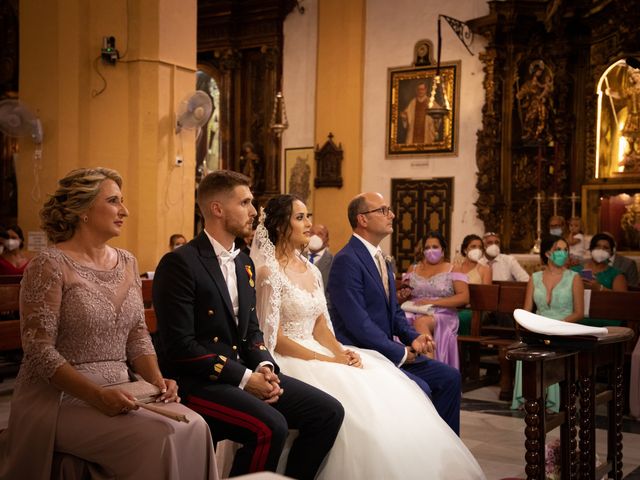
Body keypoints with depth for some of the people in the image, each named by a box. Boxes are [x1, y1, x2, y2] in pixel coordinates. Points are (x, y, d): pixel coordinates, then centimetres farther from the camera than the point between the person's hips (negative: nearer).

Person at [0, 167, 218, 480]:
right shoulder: (50, 265, -10)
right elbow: (39, 349, -14)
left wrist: (156, 380, -7)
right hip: (62, 398, -6)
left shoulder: (126, 262, 10)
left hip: (118, 394, 6)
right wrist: (96, 395, -24)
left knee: (194, 427, -18)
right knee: (160, 436, -26)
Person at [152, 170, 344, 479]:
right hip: (197, 381, -8)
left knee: (328, 411, -3)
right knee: (270, 427, -30)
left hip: (244, 373, 8)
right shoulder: (179, 263, -13)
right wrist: (243, 378, -17)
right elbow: (179, 346, -18)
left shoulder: (244, 264, 14)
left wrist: (264, 367, -3)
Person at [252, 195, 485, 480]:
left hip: (316, 354, 7)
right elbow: (274, 338, -13)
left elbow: (320, 327, 13)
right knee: (356, 402, -26)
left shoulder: (312, 271, 14)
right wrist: (325, 359, -17)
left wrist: (341, 352, -7)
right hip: (288, 361, -7)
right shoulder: (269, 272, -9)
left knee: (382, 392, -11)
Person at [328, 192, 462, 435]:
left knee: (449, 377, 3)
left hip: (385, 349, 9)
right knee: (420, 388, -23)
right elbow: (358, 323, -22)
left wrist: (414, 337, -1)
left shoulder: (380, 258, 14)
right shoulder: (346, 260, -16)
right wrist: (401, 353, -15)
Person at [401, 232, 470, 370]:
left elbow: (464, 297, -2)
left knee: (420, 322, -37)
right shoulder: (413, 269, 22)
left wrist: (433, 302, -12)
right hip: (415, 313, 3)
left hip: (442, 315, -3)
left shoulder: (453, 270, 11)